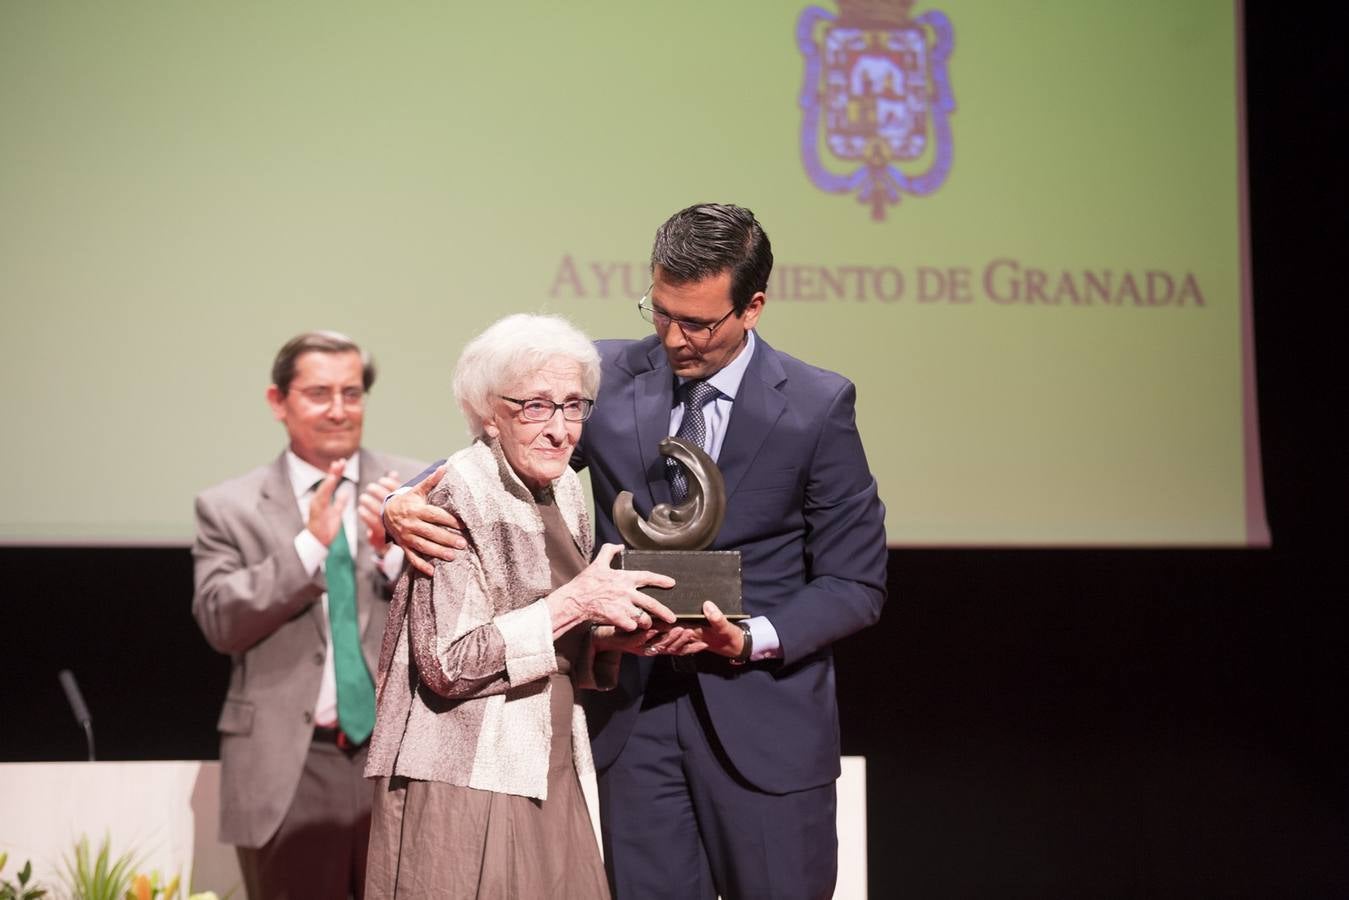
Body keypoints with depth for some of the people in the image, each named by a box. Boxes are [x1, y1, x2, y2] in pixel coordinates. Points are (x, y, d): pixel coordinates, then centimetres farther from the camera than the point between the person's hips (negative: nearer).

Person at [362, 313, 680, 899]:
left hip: (546, 778, 7)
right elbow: (448, 664, -19)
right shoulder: (460, 497, -13)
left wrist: (609, 638, -2)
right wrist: (573, 602, -21)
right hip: (464, 783, -7)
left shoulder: (564, 491, 10)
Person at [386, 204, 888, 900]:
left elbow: (855, 584, -3)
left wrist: (751, 638, -20)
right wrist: (407, 502, -17)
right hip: (634, 714, 2)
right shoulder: (607, 378, 1)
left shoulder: (818, 405, -5)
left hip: (764, 723, -2)